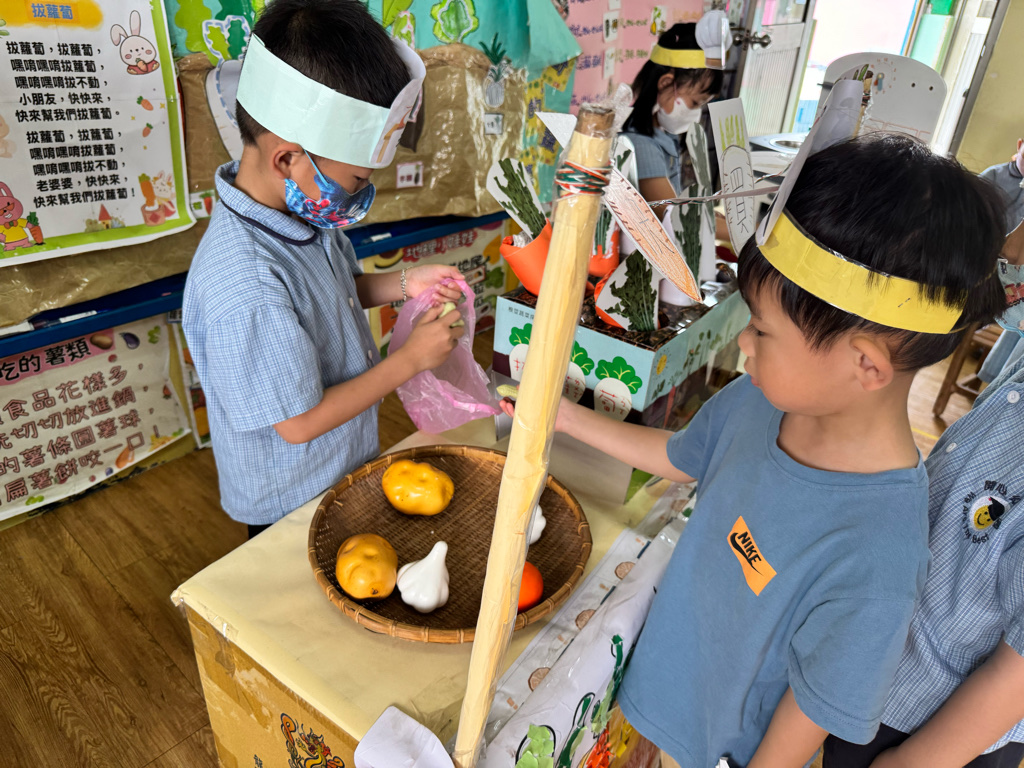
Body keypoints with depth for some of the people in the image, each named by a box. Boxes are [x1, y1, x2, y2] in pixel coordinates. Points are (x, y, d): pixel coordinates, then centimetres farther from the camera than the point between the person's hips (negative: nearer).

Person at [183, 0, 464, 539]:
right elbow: (300, 423, -29)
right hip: (291, 509, -7)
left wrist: (402, 285, -7)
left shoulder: (303, 207, -11)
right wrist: (411, 360, -23)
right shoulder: (246, 288, -38)